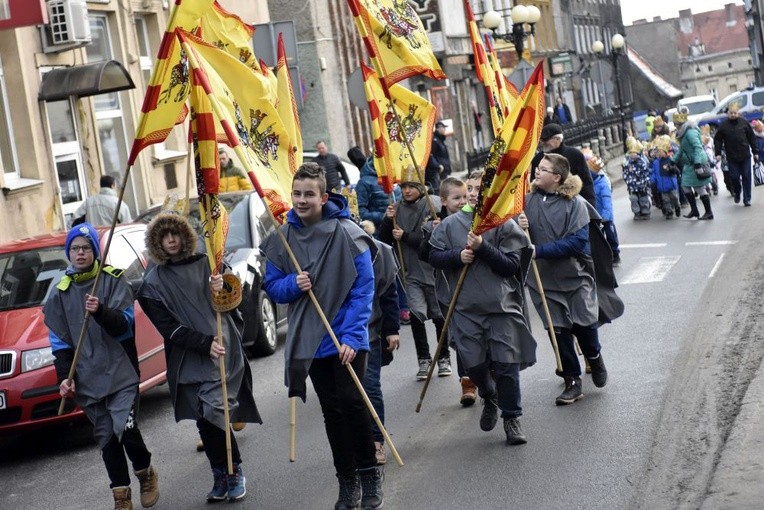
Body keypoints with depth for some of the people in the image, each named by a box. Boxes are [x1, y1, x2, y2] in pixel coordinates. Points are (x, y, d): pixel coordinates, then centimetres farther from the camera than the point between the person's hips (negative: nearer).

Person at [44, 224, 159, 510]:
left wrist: (101, 312, -28)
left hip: (121, 372, -3)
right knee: (106, 438, 4)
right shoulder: (61, 293, 8)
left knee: (126, 430, -14)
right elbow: (59, 341, 10)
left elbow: (124, 324, -9)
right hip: (87, 379, 3)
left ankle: (146, 473, 15)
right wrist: (65, 377, 0)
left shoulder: (114, 280, 0)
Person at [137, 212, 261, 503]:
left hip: (224, 350, -1)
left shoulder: (205, 263, 8)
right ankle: (225, 476, 15)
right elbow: (168, 327, -3)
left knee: (214, 411, -13)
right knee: (206, 419, 2)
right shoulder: (154, 282, 5)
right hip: (189, 360, 1)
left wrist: (222, 290, -10)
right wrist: (204, 344, -15)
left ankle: (228, 474, 3)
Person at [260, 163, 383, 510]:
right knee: (332, 412, 10)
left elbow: (364, 288, -11)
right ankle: (347, 481, 20)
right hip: (310, 340, 4)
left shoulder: (347, 233, -12)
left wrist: (352, 336, -17)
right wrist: (293, 284, -15)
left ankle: (369, 474, 12)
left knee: (352, 403, -6)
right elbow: (272, 286, 8)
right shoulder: (282, 237, 1)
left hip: (348, 339, -4)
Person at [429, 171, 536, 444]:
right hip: (465, 308, 2)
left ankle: (511, 418, 14)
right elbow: (434, 257, 8)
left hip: (502, 306, -2)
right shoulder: (451, 224, 6)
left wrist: (483, 248, -18)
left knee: (506, 364, -4)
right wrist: (457, 256, -10)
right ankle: (489, 399, 37)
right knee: (474, 363, 4)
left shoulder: (504, 225, -3)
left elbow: (511, 266, -7)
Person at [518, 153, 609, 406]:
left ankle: (595, 357, 36)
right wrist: (520, 229, -19)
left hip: (575, 276, -2)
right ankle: (572, 382, 19)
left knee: (584, 325, 3)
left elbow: (577, 242, -20)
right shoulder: (529, 200, -3)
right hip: (543, 278, 2)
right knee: (559, 330, 6)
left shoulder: (575, 203, -12)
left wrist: (540, 251, -25)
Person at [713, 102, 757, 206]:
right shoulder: (723, 125, 0)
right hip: (732, 157, -1)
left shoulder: (744, 123, 2)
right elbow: (717, 140, 3)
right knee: (735, 177, -1)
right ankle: (737, 193, 26)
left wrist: (755, 152, 5)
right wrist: (718, 153, -5)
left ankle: (747, 199, 8)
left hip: (745, 156, 1)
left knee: (746, 177, 2)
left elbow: (752, 138, 7)